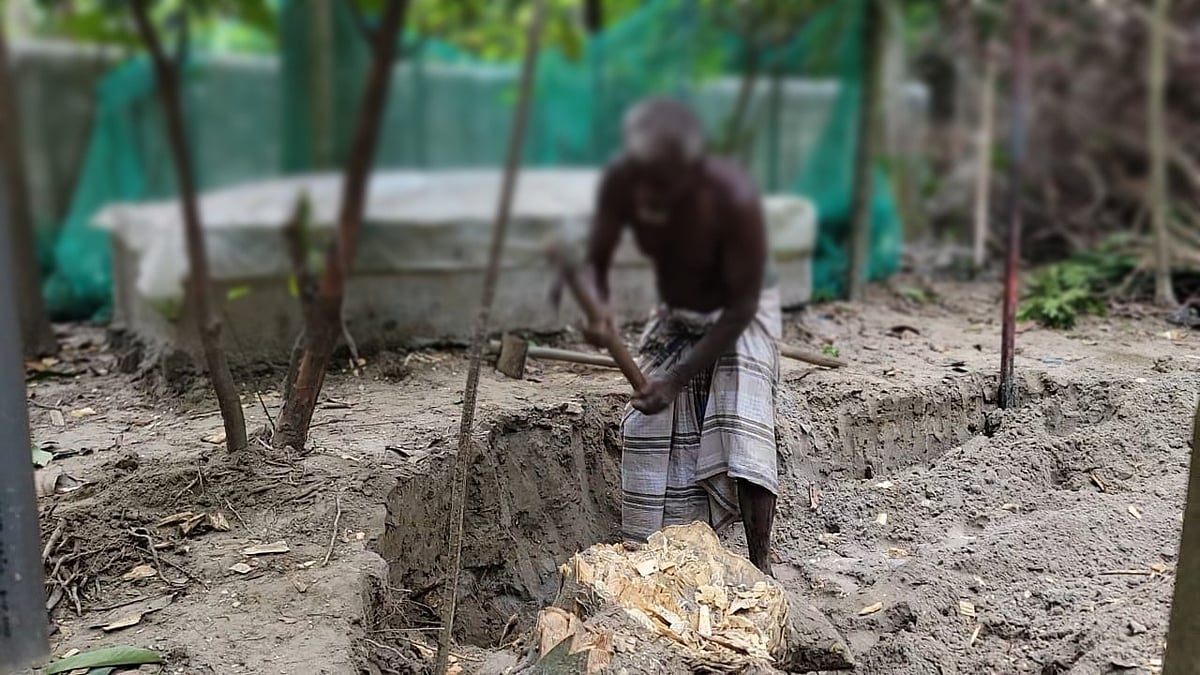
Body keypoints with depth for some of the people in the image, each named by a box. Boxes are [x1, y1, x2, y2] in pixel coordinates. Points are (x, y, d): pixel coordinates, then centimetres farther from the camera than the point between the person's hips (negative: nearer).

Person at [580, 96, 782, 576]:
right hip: (675, 315, 5)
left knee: (741, 429, -17)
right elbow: (594, 262, -14)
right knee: (648, 425, -1)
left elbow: (742, 305, -28)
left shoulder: (734, 198, -36)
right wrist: (597, 311, -38)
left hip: (740, 315, -4)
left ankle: (760, 565, -4)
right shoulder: (621, 182, -24)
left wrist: (677, 379, -32)